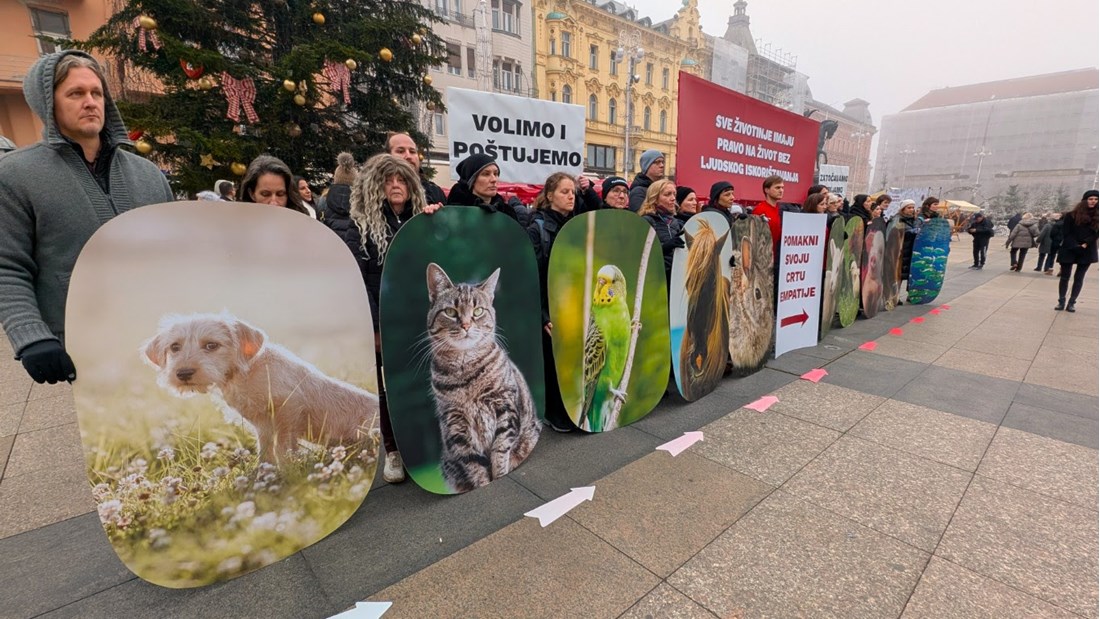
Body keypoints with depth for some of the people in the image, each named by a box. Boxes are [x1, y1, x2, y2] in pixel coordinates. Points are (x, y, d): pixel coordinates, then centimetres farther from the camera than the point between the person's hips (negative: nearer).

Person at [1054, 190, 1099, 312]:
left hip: (1087, 252, 2)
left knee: (1079, 278, 4)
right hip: (1069, 250, -2)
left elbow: (1096, 233, 1)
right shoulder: (1071, 215, -2)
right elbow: (1065, 233, -5)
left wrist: (1085, 244, -14)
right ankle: (1061, 302, 9)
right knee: (1065, 277, 2)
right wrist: (1075, 246, -13)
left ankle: (1071, 303, 8)